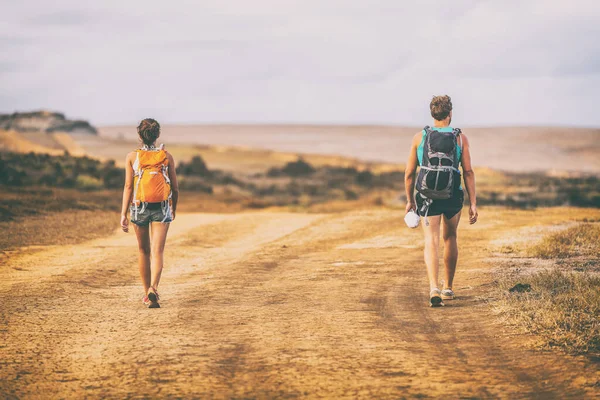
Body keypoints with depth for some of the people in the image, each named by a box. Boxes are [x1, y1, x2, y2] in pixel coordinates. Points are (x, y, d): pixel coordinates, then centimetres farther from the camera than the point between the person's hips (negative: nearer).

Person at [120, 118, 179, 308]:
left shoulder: (132, 157, -1)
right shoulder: (167, 157, 1)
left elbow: (128, 186, -7)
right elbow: (175, 188, 5)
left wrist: (123, 214, -7)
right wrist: (174, 209, 21)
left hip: (139, 207, 1)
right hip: (162, 208, -1)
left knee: (144, 251, 17)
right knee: (157, 251, -5)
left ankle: (147, 291, 25)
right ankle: (153, 289, -27)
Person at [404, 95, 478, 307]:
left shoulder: (419, 137, 0)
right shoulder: (461, 138, -2)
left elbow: (409, 173, 2)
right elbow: (468, 172, -6)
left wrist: (410, 200, 15)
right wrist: (473, 203, -2)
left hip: (427, 196, -1)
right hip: (453, 196, 1)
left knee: (432, 241, -5)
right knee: (450, 238, 21)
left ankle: (434, 287, -27)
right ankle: (448, 288, 29)